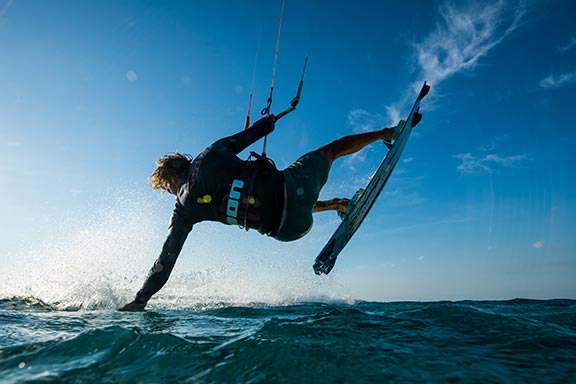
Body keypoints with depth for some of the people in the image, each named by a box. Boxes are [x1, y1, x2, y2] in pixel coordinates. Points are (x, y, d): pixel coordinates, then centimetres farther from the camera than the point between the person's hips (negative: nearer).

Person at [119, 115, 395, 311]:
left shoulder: (185, 208, 5)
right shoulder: (213, 151, 6)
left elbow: (167, 258, 7)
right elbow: (260, 129, 15)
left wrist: (140, 301, 18)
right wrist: (268, 119, 38)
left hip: (285, 228, -1)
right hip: (291, 185, 1)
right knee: (332, 148, 25)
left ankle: (336, 205, 35)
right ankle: (384, 133, 37)